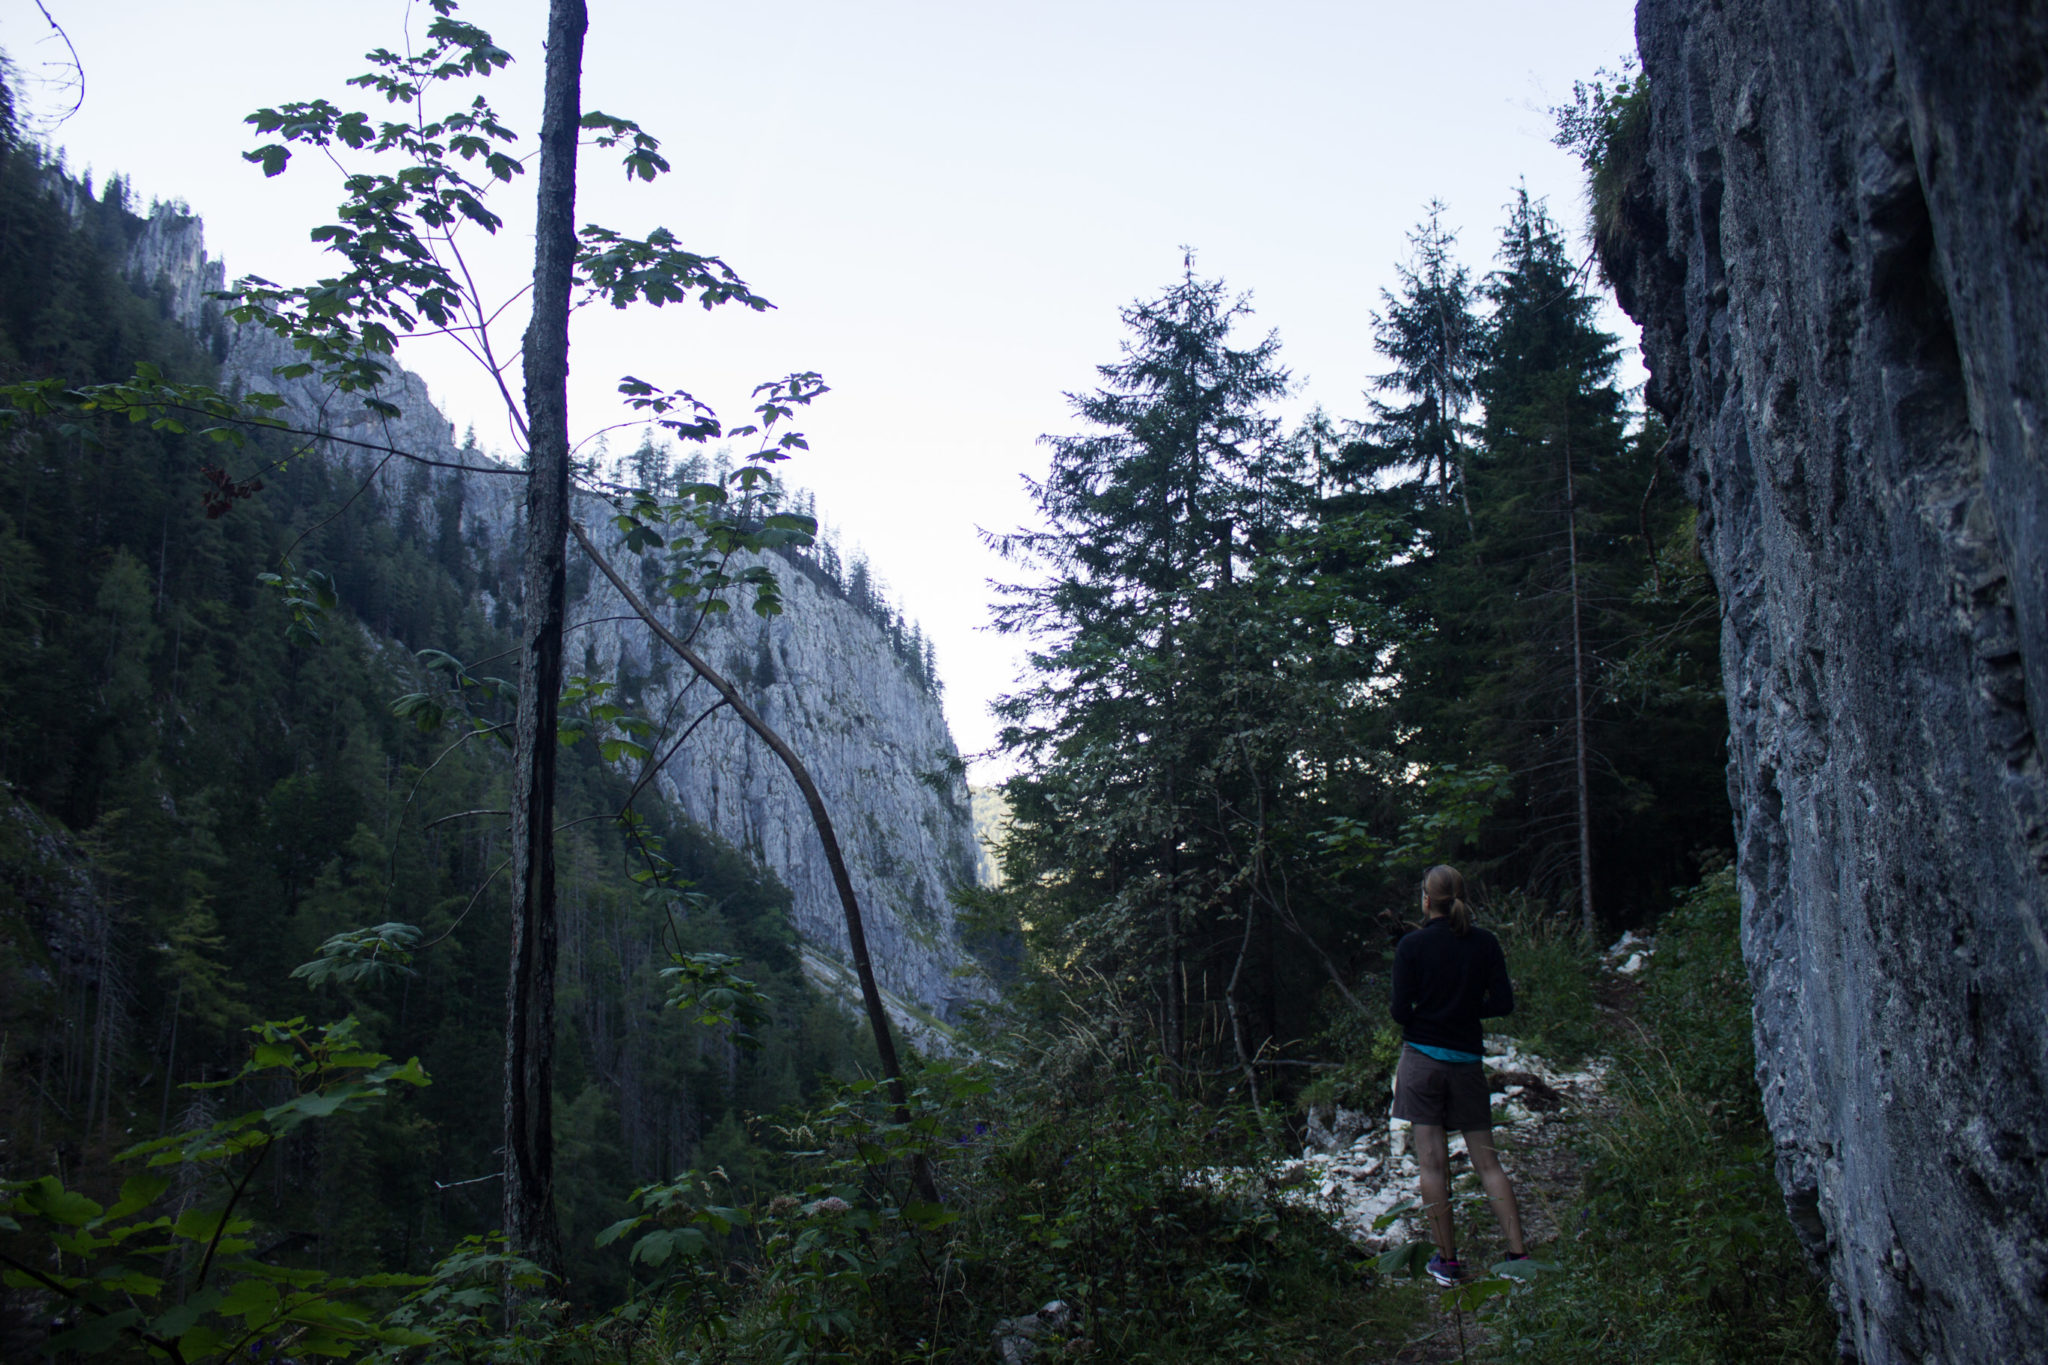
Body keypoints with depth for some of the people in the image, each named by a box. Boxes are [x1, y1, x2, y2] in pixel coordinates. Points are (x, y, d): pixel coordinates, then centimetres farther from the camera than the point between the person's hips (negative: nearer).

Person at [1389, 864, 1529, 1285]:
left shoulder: (1411, 946, -6)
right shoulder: (1485, 943, 1)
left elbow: (1401, 1012, -9)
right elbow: (1503, 1003, -3)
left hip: (1422, 1057, -3)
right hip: (1467, 1060, 3)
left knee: (1433, 1164, 2)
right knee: (1486, 1161, 10)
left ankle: (1447, 1260, 6)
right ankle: (1518, 1254, 6)